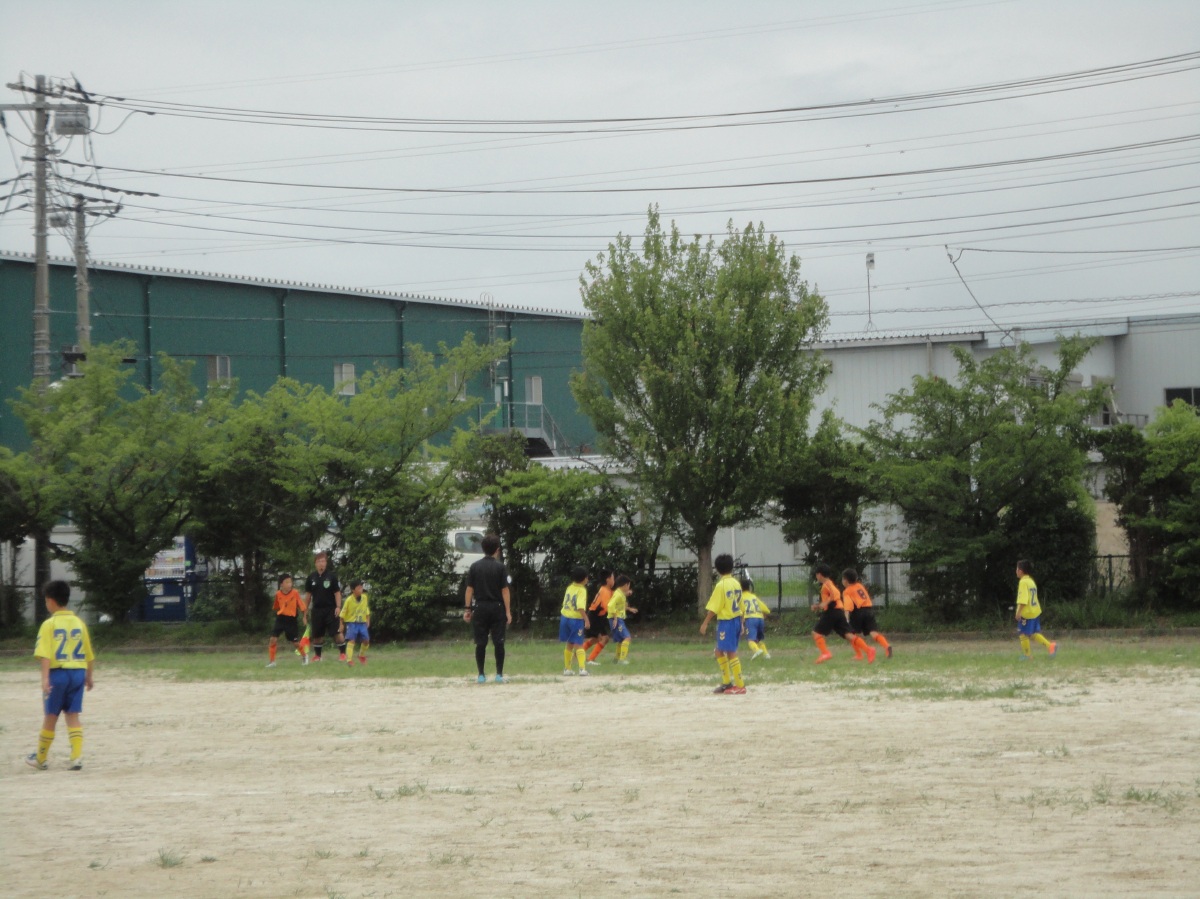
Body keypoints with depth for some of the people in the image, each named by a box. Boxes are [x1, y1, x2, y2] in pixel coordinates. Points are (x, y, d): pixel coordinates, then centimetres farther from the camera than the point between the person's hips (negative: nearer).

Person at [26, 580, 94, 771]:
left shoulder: (49, 624, -6)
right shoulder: (79, 623, 9)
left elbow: (45, 654, -16)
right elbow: (88, 655, 15)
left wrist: (45, 677, -20)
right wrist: (89, 676, 26)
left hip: (57, 673, -3)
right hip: (78, 672, 4)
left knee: (51, 716, 7)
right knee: (73, 716, 5)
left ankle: (41, 758, 20)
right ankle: (76, 757, -8)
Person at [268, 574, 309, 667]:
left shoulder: (295, 593, -13)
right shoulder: (278, 594, -5)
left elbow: (302, 606, -5)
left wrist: (305, 617, -5)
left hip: (292, 620, -2)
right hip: (281, 618, 2)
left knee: (296, 642, 6)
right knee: (273, 639, -11)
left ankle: (304, 656, 36)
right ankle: (271, 661, -2)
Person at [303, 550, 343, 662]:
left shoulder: (331, 576, -5)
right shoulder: (311, 578, 5)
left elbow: (337, 593, -5)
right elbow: (308, 594, 12)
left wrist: (338, 607, -14)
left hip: (330, 609, -4)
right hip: (317, 610, 4)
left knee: (336, 632, -9)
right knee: (317, 634, 8)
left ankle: (343, 653, -2)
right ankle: (317, 655, 20)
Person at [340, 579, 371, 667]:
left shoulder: (365, 597, -2)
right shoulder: (349, 600, -14)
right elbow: (343, 614, -6)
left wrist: (368, 620, 7)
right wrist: (342, 625, -3)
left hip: (362, 623, 4)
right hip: (351, 622, -4)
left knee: (366, 640, 2)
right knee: (351, 640, -16)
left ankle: (362, 655, 29)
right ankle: (349, 660, -20)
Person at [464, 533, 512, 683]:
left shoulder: (474, 566, 2)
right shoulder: (500, 567, -5)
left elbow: (469, 589, 2)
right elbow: (505, 590, -7)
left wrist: (468, 609, 7)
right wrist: (508, 611, -5)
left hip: (480, 608, 2)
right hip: (497, 608, -2)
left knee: (480, 643, 5)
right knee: (498, 642, 1)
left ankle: (481, 675, 5)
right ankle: (499, 674, -1)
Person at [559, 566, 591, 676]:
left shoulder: (569, 588, 8)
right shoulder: (582, 590, -13)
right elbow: (581, 607, -24)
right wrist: (586, 620, -24)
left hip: (565, 617, 6)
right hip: (576, 619, -6)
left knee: (569, 644, 18)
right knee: (578, 645, -5)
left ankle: (567, 668, 24)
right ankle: (582, 669, -18)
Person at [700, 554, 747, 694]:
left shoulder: (721, 585, -13)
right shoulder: (736, 583, 9)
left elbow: (713, 608, -14)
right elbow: (740, 606, 14)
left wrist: (705, 623, -9)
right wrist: (741, 625, 21)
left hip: (726, 621, -8)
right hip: (737, 620, 8)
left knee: (731, 653, -5)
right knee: (719, 651, 16)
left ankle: (740, 685, -6)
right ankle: (727, 682, 18)